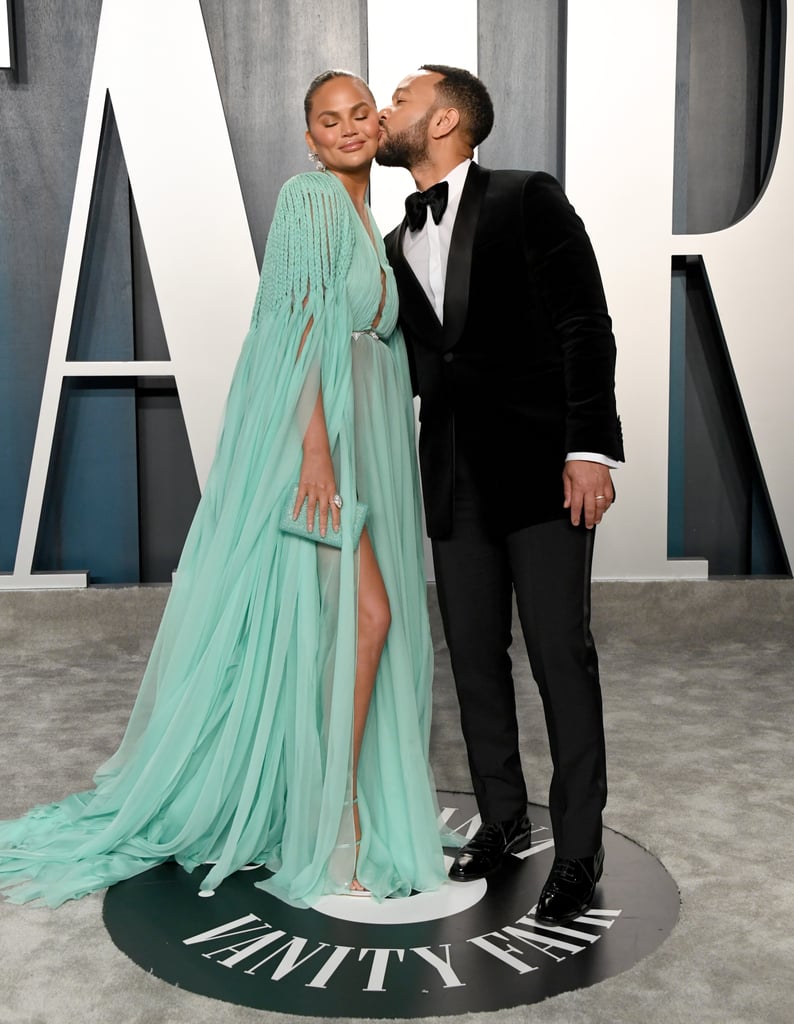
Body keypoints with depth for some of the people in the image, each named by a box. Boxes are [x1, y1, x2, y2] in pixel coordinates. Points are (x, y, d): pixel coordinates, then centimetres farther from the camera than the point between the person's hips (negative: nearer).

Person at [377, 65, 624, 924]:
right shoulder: (396, 247, 16)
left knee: (561, 657, 0)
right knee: (474, 657, 11)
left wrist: (589, 446, -15)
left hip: (539, 465, -5)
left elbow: (584, 326, -7)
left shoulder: (527, 199, -1)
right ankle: (502, 818, 29)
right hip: (454, 479, 6)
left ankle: (578, 847, 14)